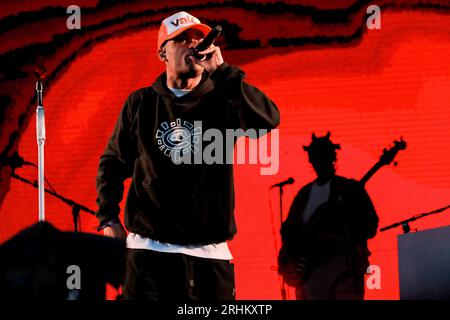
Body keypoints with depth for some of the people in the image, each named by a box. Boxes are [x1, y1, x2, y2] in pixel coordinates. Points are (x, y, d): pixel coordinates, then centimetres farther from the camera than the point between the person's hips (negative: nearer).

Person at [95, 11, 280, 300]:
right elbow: (113, 162, 16)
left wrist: (220, 70, -17)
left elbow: (268, 119, -16)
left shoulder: (220, 100, 3)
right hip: (150, 249, 1)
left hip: (209, 254, 0)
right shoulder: (142, 103, 9)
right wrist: (108, 218, 5)